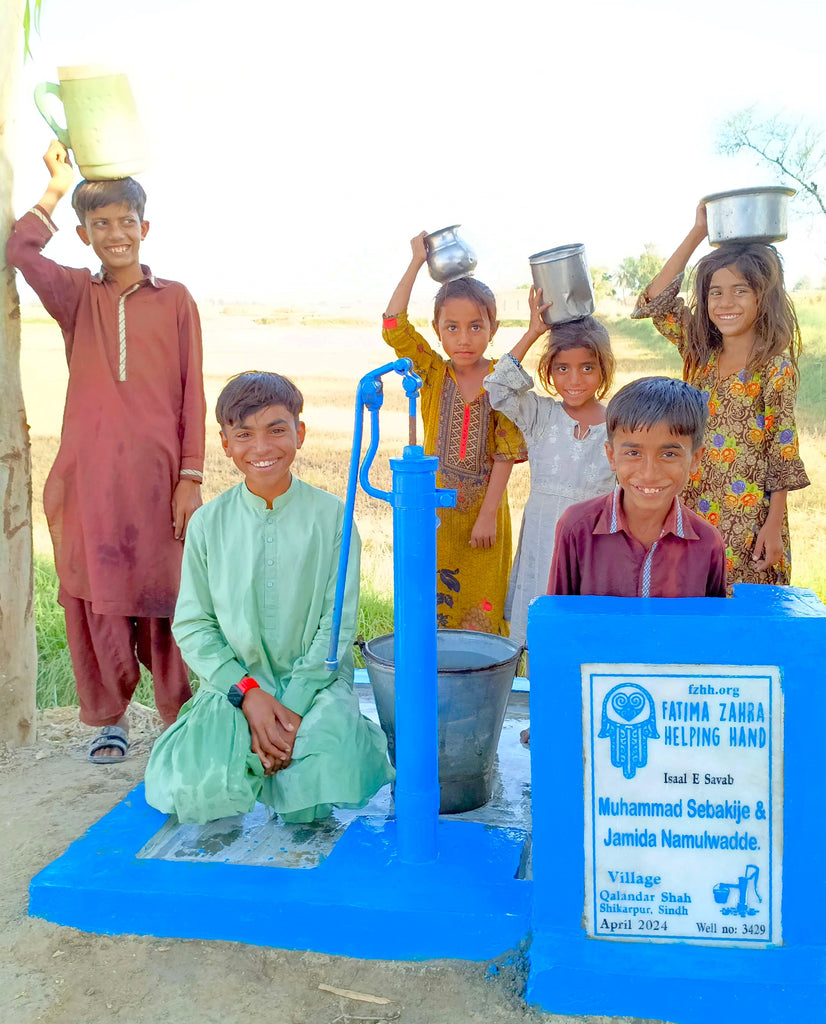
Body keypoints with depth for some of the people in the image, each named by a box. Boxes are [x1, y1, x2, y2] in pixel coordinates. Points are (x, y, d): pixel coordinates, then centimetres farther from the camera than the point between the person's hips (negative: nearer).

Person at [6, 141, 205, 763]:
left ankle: (181, 718, 16)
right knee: (95, 598, 5)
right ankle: (109, 720, 19)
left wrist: (191, 478, -1)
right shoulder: (76, 296, 11)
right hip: (88, 476, 1)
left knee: (162, 596, 2)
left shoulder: (175, 301, 8)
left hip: (156, 473, -1)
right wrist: (60, 186, 2)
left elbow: (192, 395, 5)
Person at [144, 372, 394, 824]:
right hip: (234, 681, 2)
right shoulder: (208, 523, 2)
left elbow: (338, 622, -4)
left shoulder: (331, 516, -3)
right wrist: (248, 693, -15)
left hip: (317, 680, -1)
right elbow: (192, 625, 0)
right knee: (197, 787, -25)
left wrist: (294, 705, -17)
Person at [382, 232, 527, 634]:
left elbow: (506, 452, -8)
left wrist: (488, 514, -12)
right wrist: (417, 261, -9)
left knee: (482, 608, 6)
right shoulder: (434, 373, 1)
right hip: (436, 509, 2)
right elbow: (394, 327, -10)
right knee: (435, 604, 7)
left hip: (483, 510, -2)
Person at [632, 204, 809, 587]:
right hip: (695, 512, 5)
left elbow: (783, 454, -9)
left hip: (749, 521, -5)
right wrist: (697, 233, 2)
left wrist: (773, 526, -12)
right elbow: (655, 300, 4)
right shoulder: (701, 354, 7)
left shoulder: (774, 368, -8)